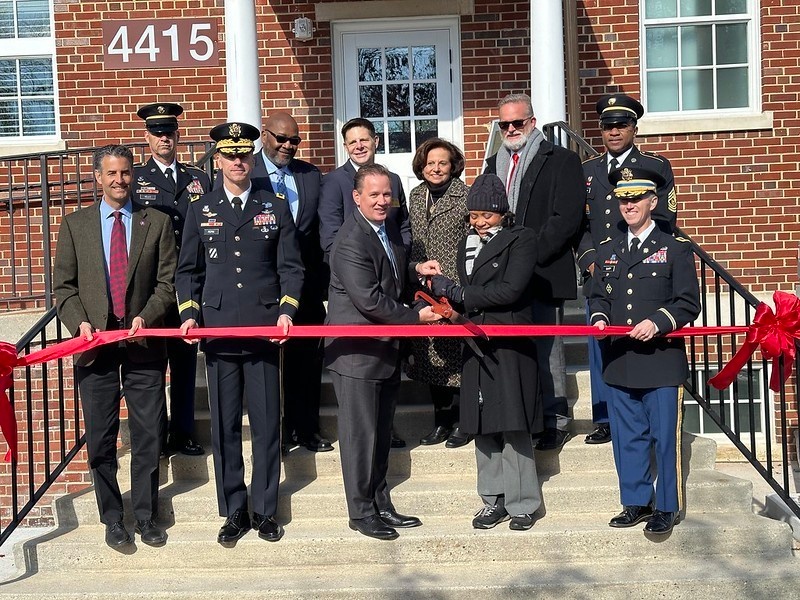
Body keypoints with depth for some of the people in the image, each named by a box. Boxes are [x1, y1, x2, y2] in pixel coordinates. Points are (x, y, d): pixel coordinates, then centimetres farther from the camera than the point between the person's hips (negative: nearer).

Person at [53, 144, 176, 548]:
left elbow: (167, 282, 3)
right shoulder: (75, 224, 7)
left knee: (147, 437, 4)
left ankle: (146, 517, 18)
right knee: (100, 439, 6)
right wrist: (79, 322, -9)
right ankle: (112, 518, 20)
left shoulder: (157, 223, 6)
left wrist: (145, 318, -12)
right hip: (95, 344, 0)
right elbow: (63, 285, 7)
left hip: (143, 343, 0)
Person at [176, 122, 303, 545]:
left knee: (267, 423, 3)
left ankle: (265, 510, 15)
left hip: (264, 329, -1)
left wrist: (286, 310, -7)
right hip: (217, 330, 1)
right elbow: (188, 271, 13)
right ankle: (234, 512, 16)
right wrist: (189, 313, -2)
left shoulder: (276, 208, 9)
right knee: (224, 426, 5)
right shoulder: (200, 211, 11)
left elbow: (291, 268, 7)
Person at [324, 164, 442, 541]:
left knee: (381, 431, 17)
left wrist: (416, 269, 6)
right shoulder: (351, 242, -21)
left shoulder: (388, 227, 8)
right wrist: (417, 318, -15)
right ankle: (361, 512, 14)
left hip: (386, 349, 9)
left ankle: (381, 504, 28)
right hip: (356, 351, -9)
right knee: (360, 433, 1)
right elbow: (370, 300, -23)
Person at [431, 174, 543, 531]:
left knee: (513, 425, -4)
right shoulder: (467, 243, 16)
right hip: (478, 346, 6)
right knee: (483, 426, 9)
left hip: (510, 344, -6)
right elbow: (468, 292, 15)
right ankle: (494, 500, 19)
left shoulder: (521, 238, -4)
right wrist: (448, 293, -7)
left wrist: (459, 294, -11)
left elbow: (511, 290, -15)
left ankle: (522, 503, 7)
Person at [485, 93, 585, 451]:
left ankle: (555, 421, 6)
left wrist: (529, 255, -14)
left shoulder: (561, 161, 1)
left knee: (547, 348, -4)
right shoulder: (494, 164, 19)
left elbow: (567, 218, -9)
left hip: (544, 272, -5)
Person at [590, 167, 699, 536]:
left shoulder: (675, 249, 1)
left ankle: (667, 508, 14)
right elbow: (598, 297, 20)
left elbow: (689, 303, -3)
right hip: (619, 362, 5)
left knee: (664, 436, 1)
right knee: (627, 437, 10)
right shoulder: (607, 252, 15)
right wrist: (599, 319, -2)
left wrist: (658, 322, -19)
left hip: (661, 358, -4)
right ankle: (636, 503, 23)